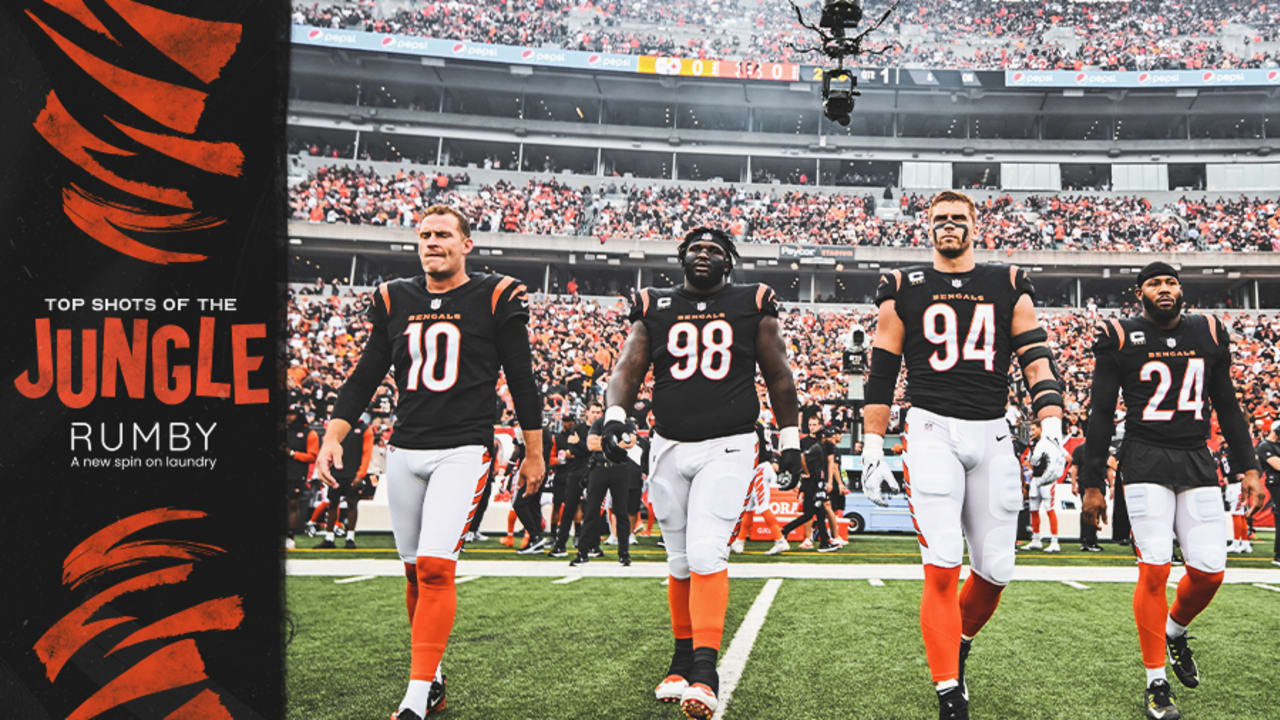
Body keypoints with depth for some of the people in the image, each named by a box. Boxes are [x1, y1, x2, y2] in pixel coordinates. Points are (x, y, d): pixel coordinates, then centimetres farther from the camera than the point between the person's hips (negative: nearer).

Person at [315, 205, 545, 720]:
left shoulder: (495, 298, -1)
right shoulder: (395, 300, 10)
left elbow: (522, 381, 4)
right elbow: (364, 377, 13)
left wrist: (534, 455, 6)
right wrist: (333, 437, 1)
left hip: (463, 450, -5)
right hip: (404, 452, 5)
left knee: (435, 568, -15)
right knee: (415, 571, 10)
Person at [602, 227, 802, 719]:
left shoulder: (752, 306, 5)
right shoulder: (654, 308, 9)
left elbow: (779, 378, 10)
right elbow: (629, 367, 1)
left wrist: (790, 439, 10)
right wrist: (614, 415, -17)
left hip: (727, 447, -3)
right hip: (669, 447, 3)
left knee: (707, 554, -16)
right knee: (681, 560, 10)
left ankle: (705, 672, -16)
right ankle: (683, 660, 25)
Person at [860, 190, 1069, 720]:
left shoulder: (1008, 286, 12)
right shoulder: (904, 288, 9)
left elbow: (1037, 361, 5)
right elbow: (881, 374, 9)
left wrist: (1051, 432, -9)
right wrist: (872, 451, 3)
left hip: (992, 436, 2)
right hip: (932, 431, -2)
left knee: (996, 569, 4)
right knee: (942, 567, -11)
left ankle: (957, 646, 33)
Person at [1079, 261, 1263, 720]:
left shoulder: (1209, 334, 10)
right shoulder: (1119, 338, -1)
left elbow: (1227, 407, 17)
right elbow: (1100, 416, 0)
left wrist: (1248, 467, 11)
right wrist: (1092, 484, -2)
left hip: (1197, 462, 4)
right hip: (1146, 462, -4)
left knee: (1209, 571, -2)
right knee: (1154, 569, -9)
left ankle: (1174, 632, 31)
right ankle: (1156, 683, 4)